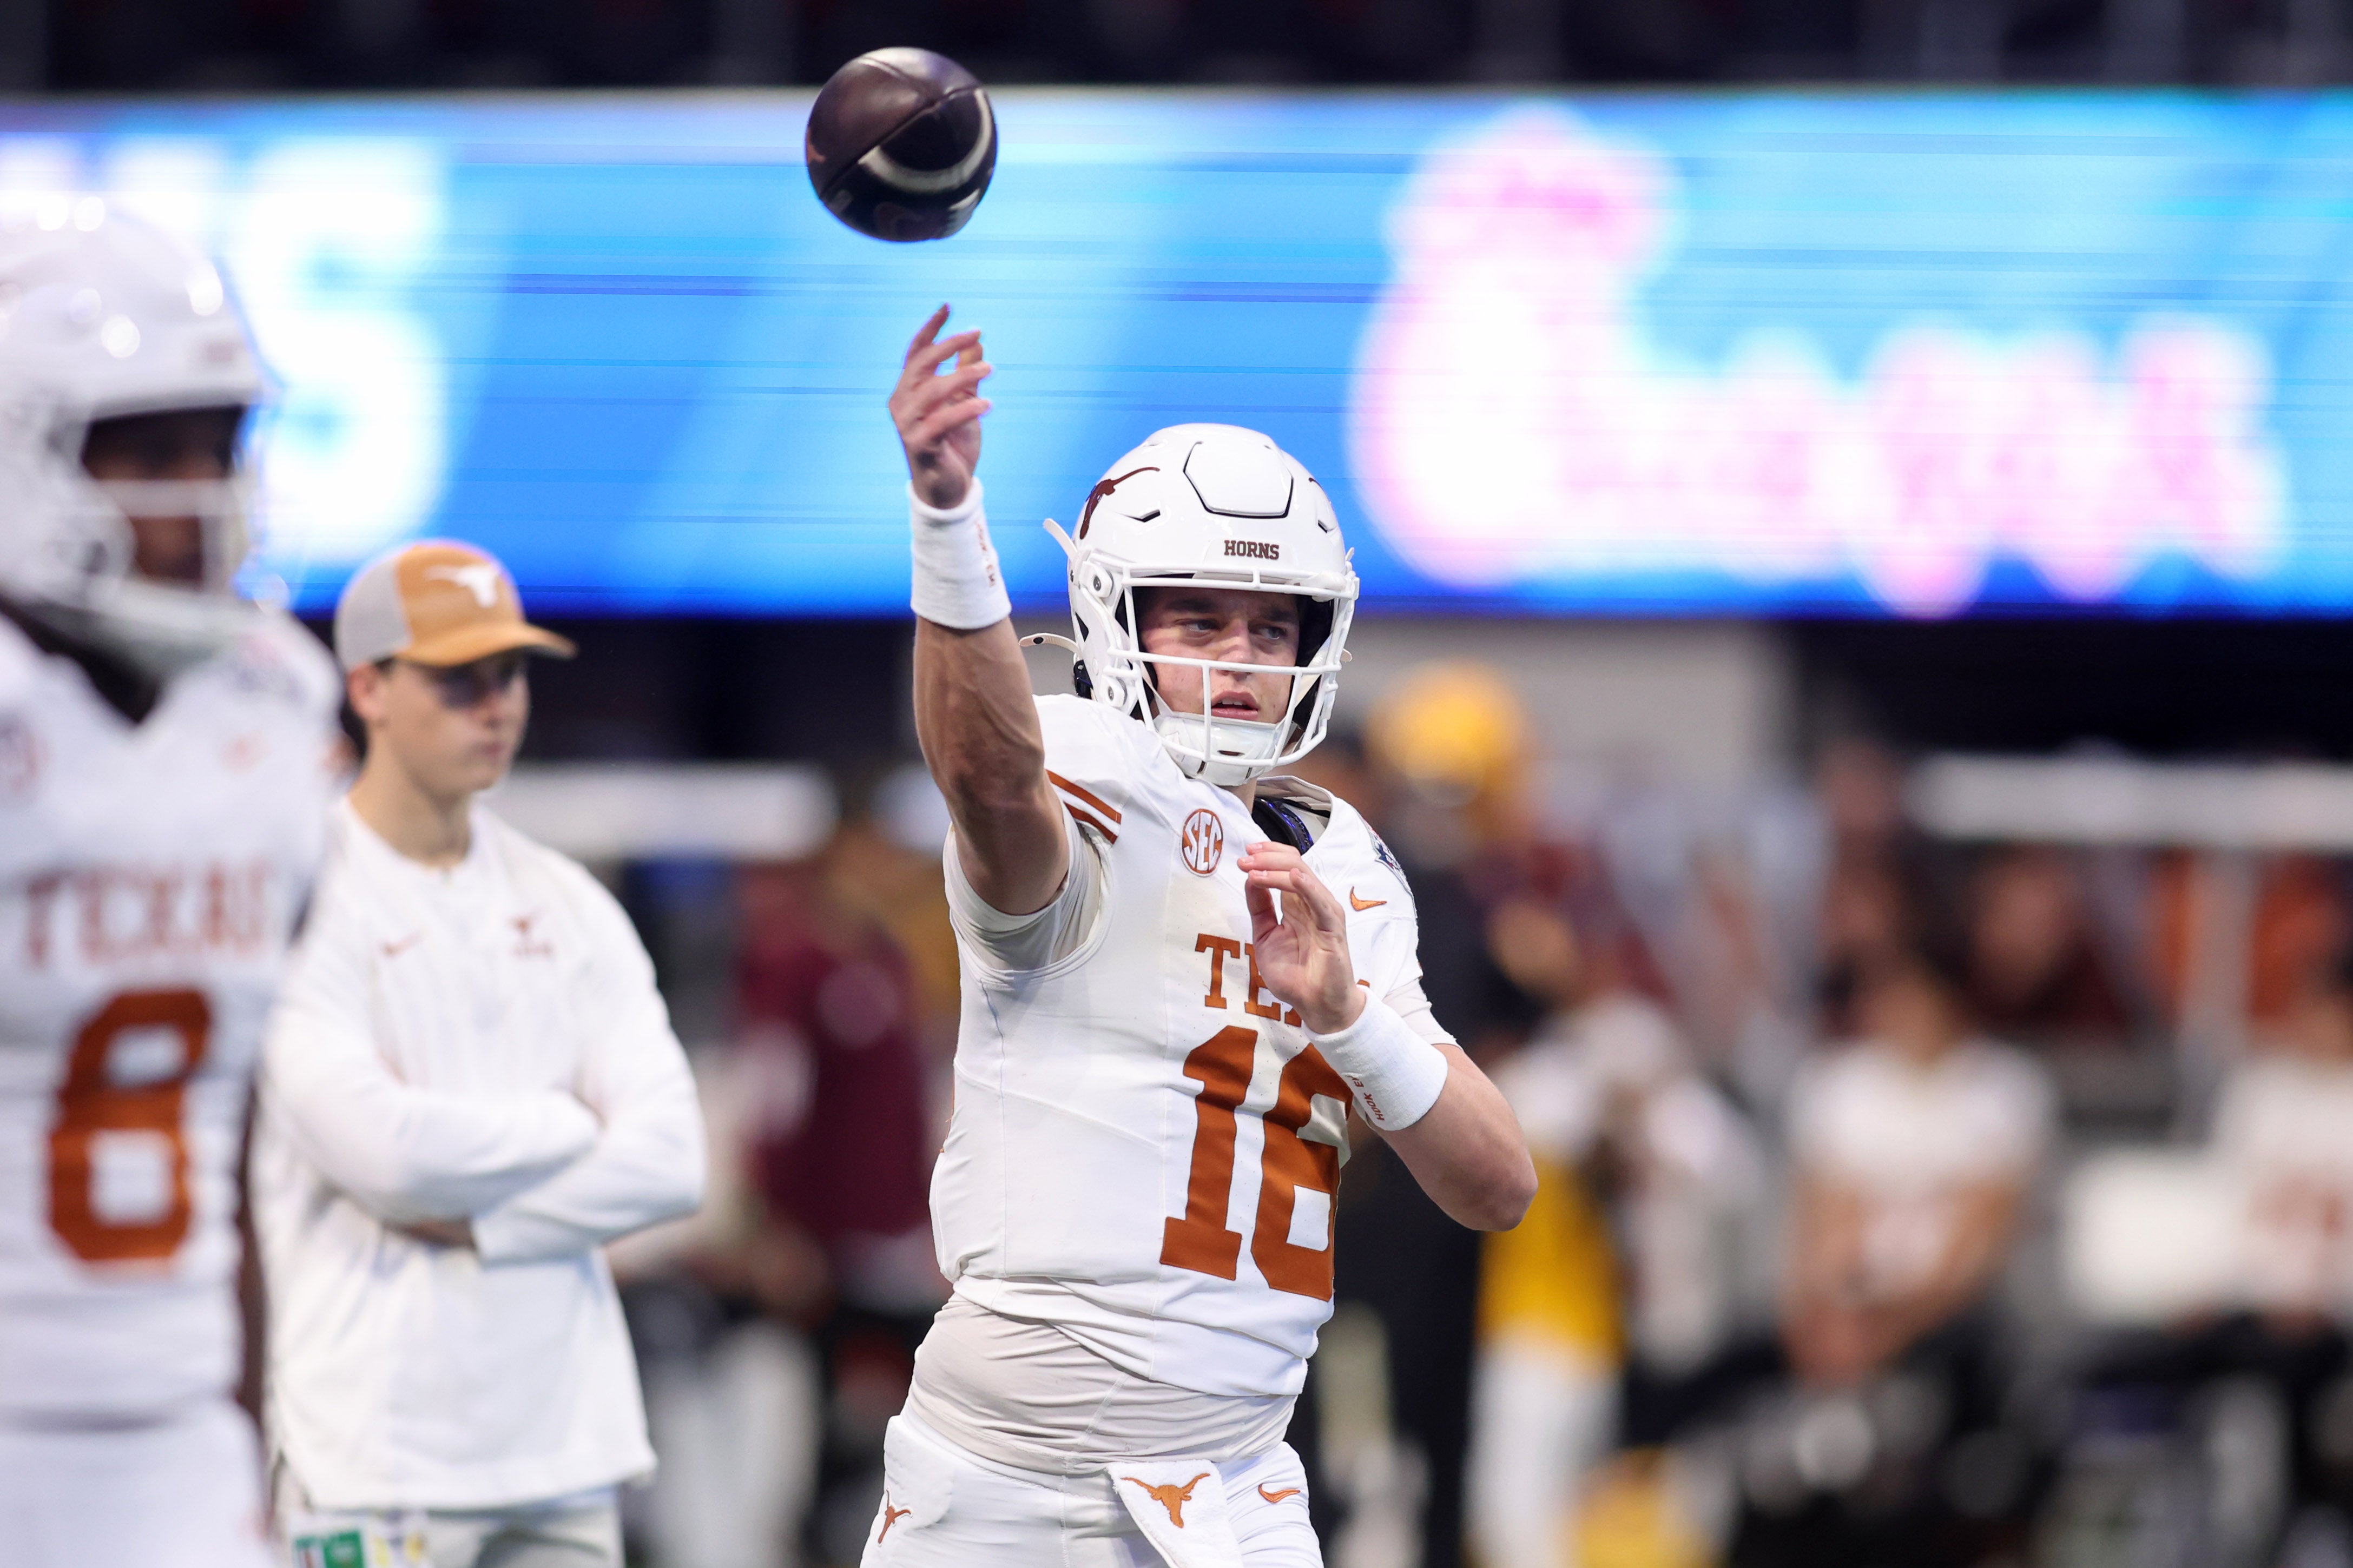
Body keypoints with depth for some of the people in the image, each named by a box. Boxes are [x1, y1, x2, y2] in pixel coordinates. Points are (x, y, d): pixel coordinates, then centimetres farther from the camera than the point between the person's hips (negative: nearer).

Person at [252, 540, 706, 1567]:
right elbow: (383, 1147, -19)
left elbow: (668, 1164, 3)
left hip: (565, 1439, 6)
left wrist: (475, 1223, -9)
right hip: (379, 1454, -6)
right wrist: (572, 1127, -4)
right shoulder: (301, 904, -6)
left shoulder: (569, 906, 12)